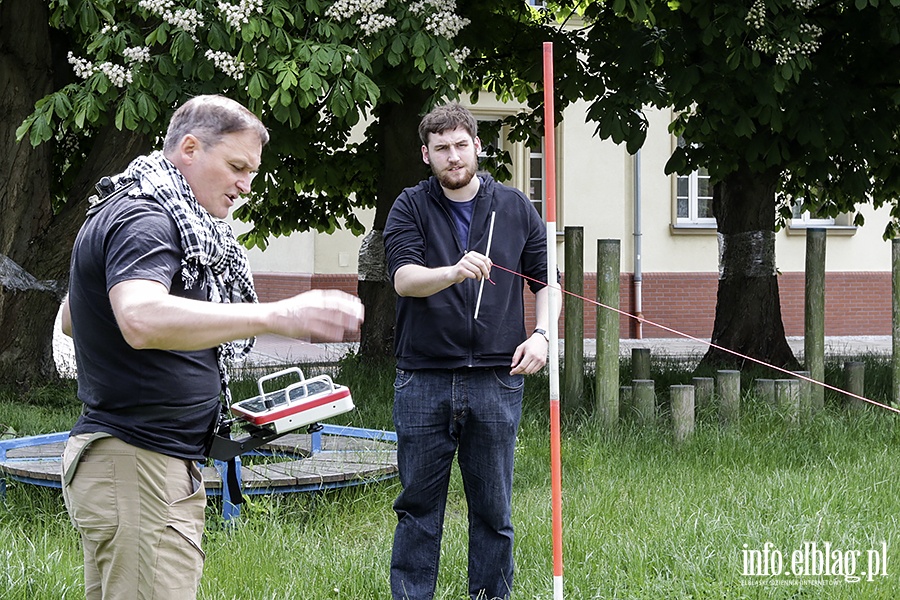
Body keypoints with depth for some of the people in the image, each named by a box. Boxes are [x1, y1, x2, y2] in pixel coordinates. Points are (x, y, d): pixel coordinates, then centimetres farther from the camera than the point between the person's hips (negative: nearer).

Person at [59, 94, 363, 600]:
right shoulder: (143, 221, -14)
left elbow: (73, 317, 31)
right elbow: (141, 319, -36)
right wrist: (277, 316, -43)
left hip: (164, 463, 11)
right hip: (136, 463, -11)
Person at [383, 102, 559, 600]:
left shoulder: (515, 208, 10)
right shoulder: (410, 208, 3)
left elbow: (547, 280, 15)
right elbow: (404, 278, -12)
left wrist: (541, 335, -3)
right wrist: (454, 272, -31)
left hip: (496, 381, 1)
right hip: (423, 380, -1)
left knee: (493, 509, 6)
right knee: (419, 506, 3)